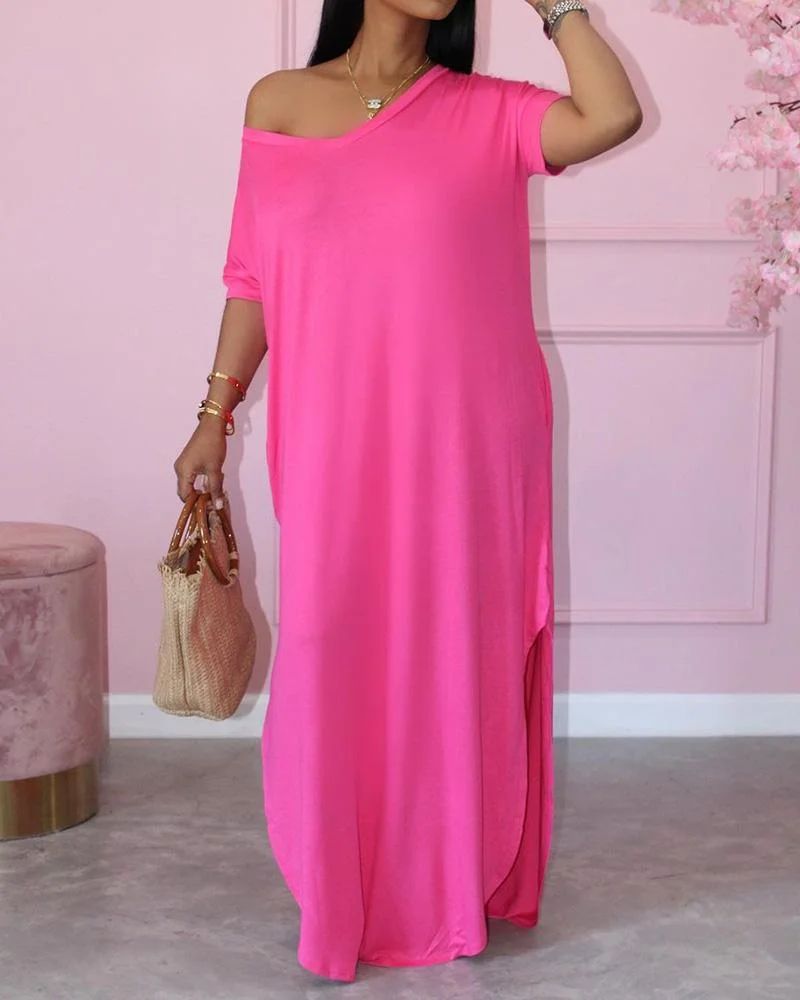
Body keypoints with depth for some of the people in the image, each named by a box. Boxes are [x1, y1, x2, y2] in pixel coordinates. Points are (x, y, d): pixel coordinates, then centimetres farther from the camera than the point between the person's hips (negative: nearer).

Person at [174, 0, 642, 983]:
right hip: (335, 443, 1)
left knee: (458, 656, 8)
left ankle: (452, 887, 26)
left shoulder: (488, 114, 2)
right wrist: (215, 415, 6)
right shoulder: (279, 103, 6)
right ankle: (341, 896, 25)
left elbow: (613, 116, -16)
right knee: (335, 657, 6)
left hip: (467, 443, 0)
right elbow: (253, 274, 8)